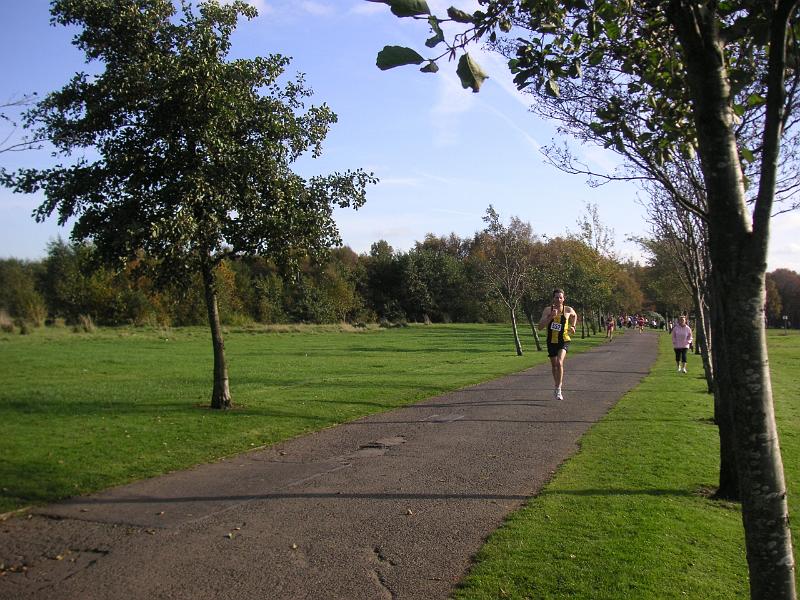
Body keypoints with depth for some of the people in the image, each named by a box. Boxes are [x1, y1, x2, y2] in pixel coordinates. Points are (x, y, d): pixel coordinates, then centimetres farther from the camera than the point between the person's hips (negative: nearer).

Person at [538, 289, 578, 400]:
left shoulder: (568, 310, -4)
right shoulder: (548, 310, -6)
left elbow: (575, 315, 22)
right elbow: (540, 326, -15)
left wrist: (573, 326, 7)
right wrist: (551, 316, -25)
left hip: (563, 341, -2)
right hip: (551, 341, 2)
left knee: (559, 362, -23)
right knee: (554, 365, 14)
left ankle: (558, 389, -17)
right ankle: (557, 386, 35)